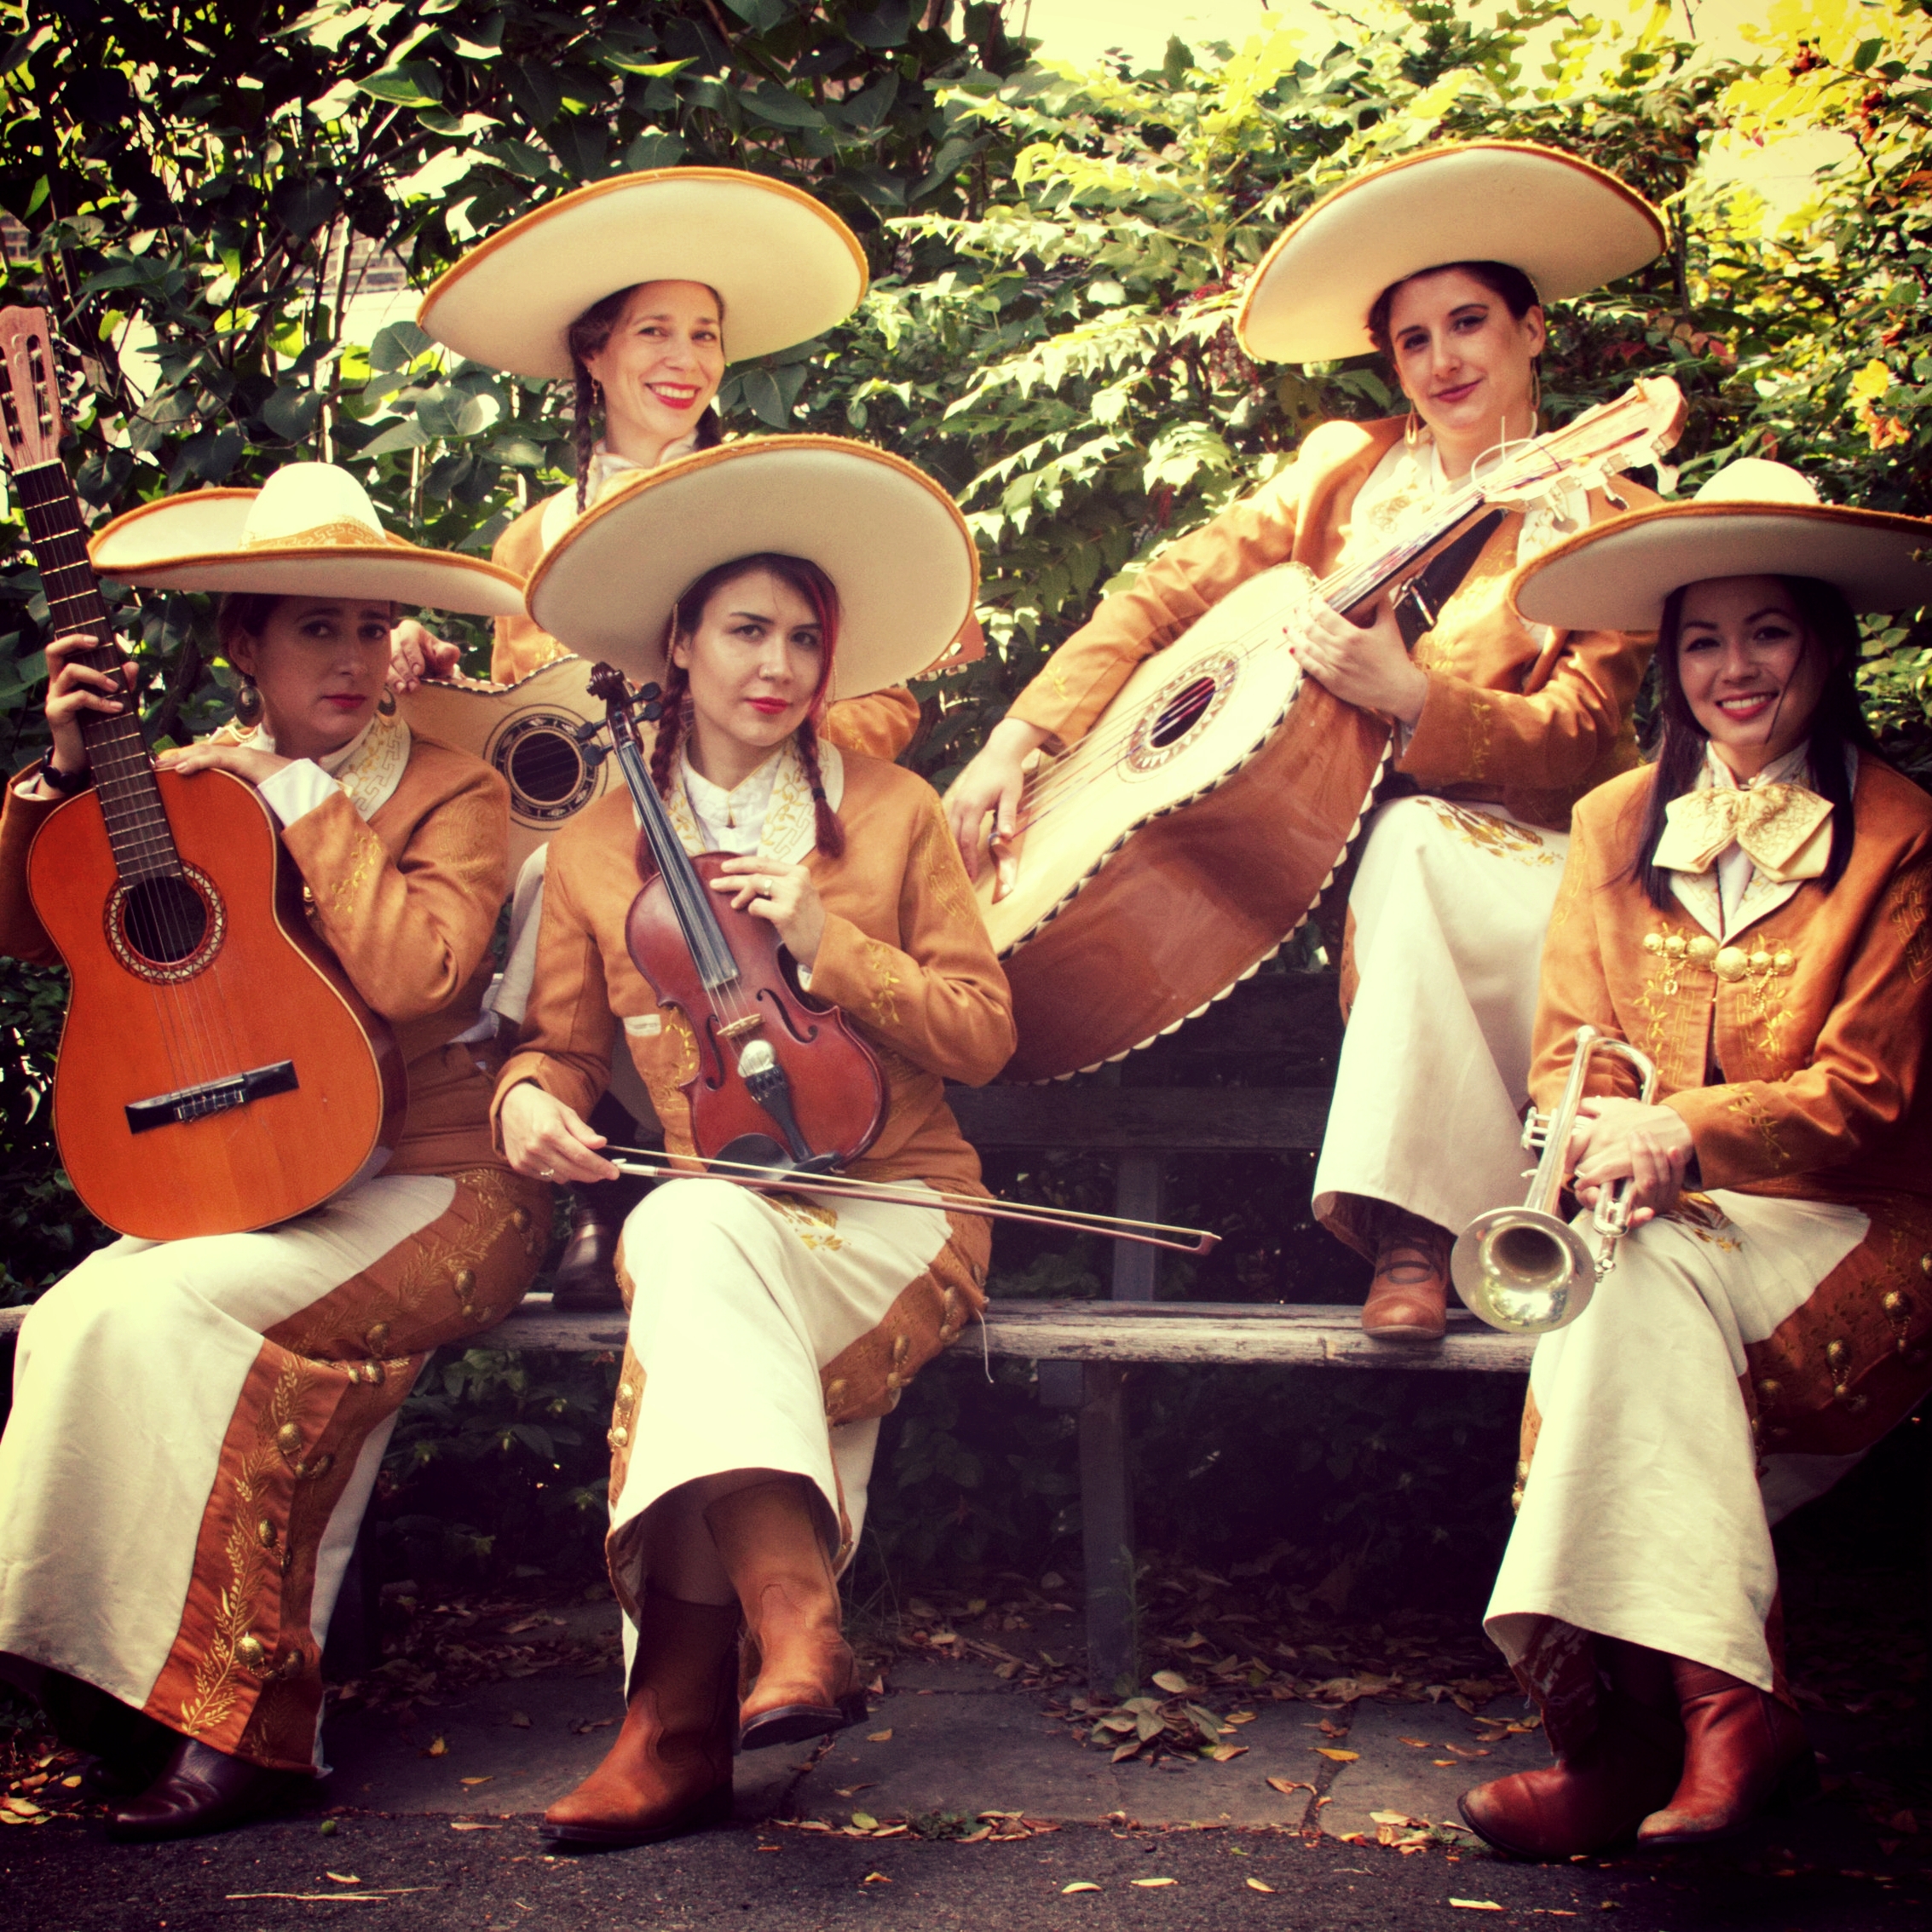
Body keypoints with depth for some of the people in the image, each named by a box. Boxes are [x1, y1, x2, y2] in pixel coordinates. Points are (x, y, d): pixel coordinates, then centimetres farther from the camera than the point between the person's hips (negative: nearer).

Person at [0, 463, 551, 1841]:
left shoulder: (452, 794, -1)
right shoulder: (193, 786, 13)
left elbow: (415, 972, -19)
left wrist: (305, 796, -12)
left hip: (433, 1189, -5)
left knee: (152, 1309, -27)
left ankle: (231, 1715, -17)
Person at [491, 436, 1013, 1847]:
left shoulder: (892, 815, 9)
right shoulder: (597, 852, 13)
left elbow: (984, 1036, 4)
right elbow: (562, 1044, 19)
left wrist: (826, 940, -9)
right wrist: (528, 1099, -6)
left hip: (892, 1222, -2)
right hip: (702, 1224, 2)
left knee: (697, 1231, -35)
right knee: (688, 1230, -36)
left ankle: (686, 1713, -40)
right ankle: (796, 1625, -45)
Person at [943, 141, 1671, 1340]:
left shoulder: (1607, 523, 3)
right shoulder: (1347, 469, 11)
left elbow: (1578, 744, -7)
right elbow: (1171, 593, 7)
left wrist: (1411, 698, -25)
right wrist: (1019, 738, -5)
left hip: (1521, 855, -1)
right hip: (1336, 832, 2)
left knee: (1414, 851, -36)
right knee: (1408, 843, -34)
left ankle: (1416, 1234, -34)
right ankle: (1418, 1231, -31)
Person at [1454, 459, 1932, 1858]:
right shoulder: (1620, 825, 13)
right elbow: (1566, 1050, 8)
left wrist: (1687, 1130, -22)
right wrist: (1608, 1139, -16)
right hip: (1656, 1213, 3)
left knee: (1638, 1290, -33)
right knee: (1614, 1283, -32)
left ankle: (1635, 1731, -33)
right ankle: (1726, 1714, -33)